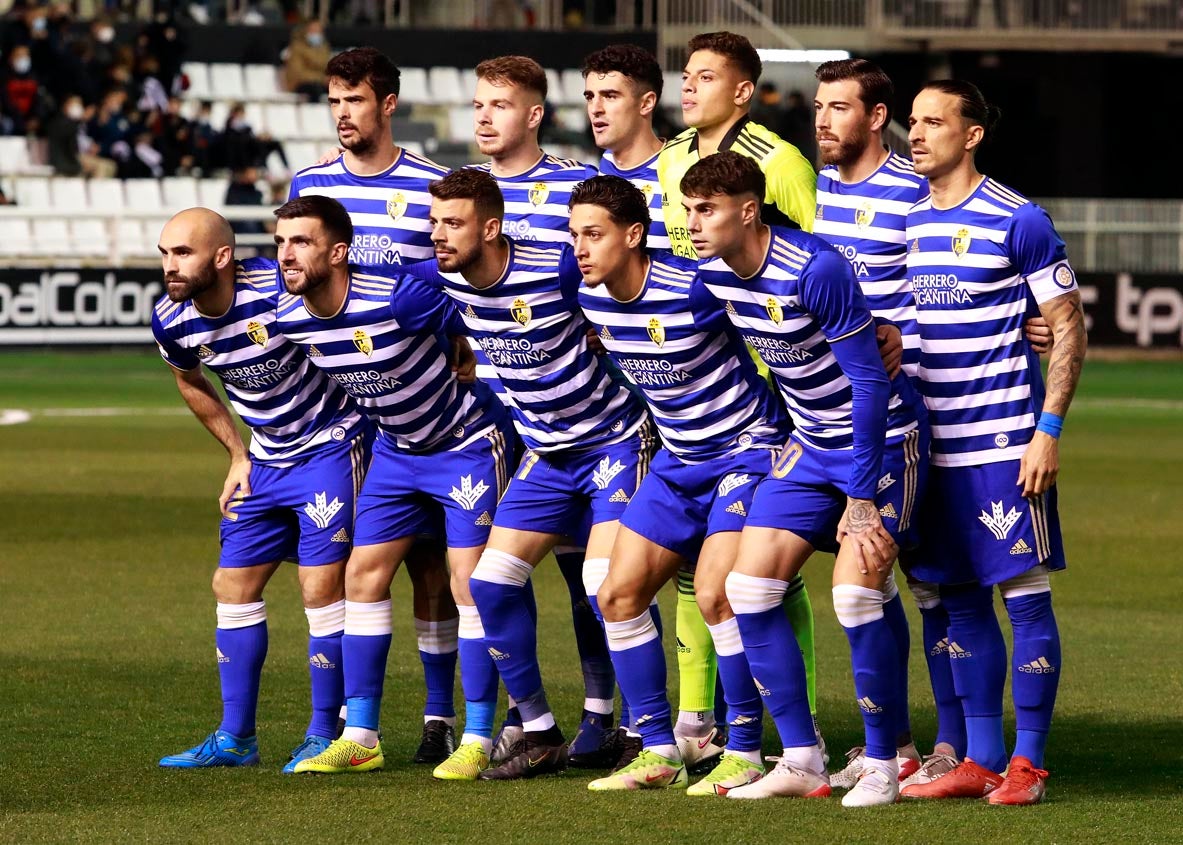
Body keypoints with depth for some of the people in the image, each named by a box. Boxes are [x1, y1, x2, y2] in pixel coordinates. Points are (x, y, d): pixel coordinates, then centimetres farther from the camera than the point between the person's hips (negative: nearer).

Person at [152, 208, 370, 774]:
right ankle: (235, 738, 16)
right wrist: (238, 457, 15)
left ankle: (326, 735, 1)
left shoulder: (278, 292, -27)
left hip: (330, 445, -7)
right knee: (233, 587, 6)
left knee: (322, 588, -10)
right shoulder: (171, 322, -8)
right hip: (267, 459, 7)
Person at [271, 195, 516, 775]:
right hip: (396, 449, 7)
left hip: (469, 440, -7)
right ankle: (359, 738, 9)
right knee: (363, 575, 3)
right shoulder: (289, 320, -10)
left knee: (471, 585, -9)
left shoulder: (396, 298, -31)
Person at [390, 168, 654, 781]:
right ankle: (539, 736, 9)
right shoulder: (438, 284, -7)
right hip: (546, 450, 7)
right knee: (491, 581, -2)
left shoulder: (556, 270, -25)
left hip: (616, 438, -7)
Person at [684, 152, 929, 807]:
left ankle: (882, 766, -2)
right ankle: (801, 762, 7)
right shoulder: (714, 274, -5)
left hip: (883, 438, -8)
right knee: (748, 587, -1)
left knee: (856, 598, -18)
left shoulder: (816, 270, -26)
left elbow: (869, 382, -24)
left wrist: (863, 498, -23)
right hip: (813, 444, 8)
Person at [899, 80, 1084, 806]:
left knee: (1024, 594, -3)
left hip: (1004, 439, -6)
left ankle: (1028, 763, 2)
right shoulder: (906, 221, 10)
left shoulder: (1017, 221, -7)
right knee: (961, 600, 9)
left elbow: (1069, 326, -6)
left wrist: (1049, 430, -12)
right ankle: (980, 760, 15)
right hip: (934, 442, 6)